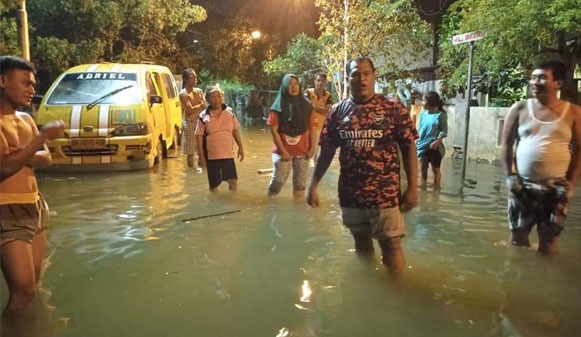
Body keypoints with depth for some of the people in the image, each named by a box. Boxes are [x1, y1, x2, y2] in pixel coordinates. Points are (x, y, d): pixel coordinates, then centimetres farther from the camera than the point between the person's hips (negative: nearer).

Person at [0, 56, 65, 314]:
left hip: (36, 208, 8)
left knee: (33, 285, 14)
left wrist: (22, 156, -12)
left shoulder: (25, 119, 12)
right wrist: (43, 136, -19)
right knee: (23, 290, -4)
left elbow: (46, 158, 8)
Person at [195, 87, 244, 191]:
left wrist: (240, 147, 7)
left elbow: (235, 131, 8)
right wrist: (201, 155, -7)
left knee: (233, 181, 3)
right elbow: (199, 136, -5)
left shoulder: (229, 112, 0)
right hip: (211, 155, -1)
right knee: (214, 185, 10)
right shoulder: (204, 116, -8)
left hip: (228, 154, 2)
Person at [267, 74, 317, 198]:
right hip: (283, 152, -2)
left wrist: (312, 148, -2)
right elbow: (274, 130, -6)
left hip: (303, 152, 2)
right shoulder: (278, 107, -3)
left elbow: (311, 129, 6)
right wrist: (282, 151, -10)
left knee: (300, 183, 9)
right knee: (277, 181, -2)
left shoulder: (307, 106, 4)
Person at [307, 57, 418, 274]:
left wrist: (412, 187, -7)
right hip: (350, 195, 3)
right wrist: (313, 185, 0)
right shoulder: (337, 112, 2)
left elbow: (409, 149, -2)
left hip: (385, 195, -2)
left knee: (391, 247, -1)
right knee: (362, 246, 19)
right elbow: (326, 151, 5)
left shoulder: (393, 110, -4)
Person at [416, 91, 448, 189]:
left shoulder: (441, 115, -10)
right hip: (423, 144, 5)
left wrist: (437, 141, -22)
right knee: (424, 166, 15)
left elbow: (444, 131, -11)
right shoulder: (422, 113, 5)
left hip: (434, 146, -5)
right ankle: (423, 184, 30)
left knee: (436, 168, 4)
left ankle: (436, 188, 15)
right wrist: (418, 140, 5)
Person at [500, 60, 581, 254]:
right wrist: (510, 176, -5)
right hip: (522, 185, 1)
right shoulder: (520, 109, 1)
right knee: (518, 237, 10)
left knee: (549, 241, 5)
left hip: (555, 188, -1)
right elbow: (506, 144, 4)